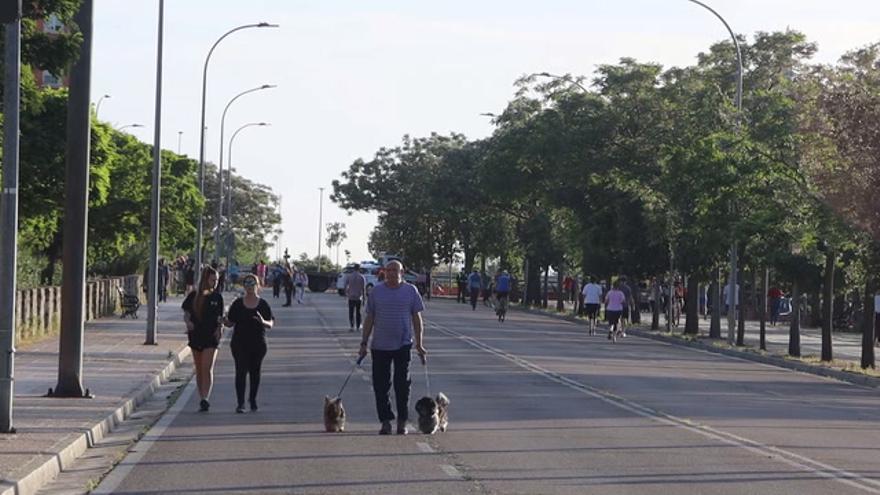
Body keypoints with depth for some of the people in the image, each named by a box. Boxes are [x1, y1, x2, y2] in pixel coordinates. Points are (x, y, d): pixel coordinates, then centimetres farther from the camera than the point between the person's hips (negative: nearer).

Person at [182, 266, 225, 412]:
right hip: (196, 335, 2)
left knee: (207, 368, -14)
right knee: (199, 370, 10)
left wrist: (220, 328, -10)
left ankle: (205, 399, -20)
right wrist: (188, 322, -13)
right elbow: (186, 314, 8)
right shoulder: (193, 296, 3)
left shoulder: (216, 297, 3)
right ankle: (202, 399, 19)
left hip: (211, 336, -2)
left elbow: (220, 317, 8)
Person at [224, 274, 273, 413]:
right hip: (240, 344, -1)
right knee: (241, 372, -9)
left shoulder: (263, 304, 2)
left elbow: (270, 325, -1)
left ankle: (252, 399, 29)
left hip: (258, 344, 1)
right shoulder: (237, 304, 2)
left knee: (255, 372, 10)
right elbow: (230, 322, 5)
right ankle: (240, 403, -10)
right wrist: (224, 322, -17)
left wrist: (263, 322, -21)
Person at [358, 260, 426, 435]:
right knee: (380, 385, 1)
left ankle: (402, 422, 10)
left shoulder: (410, 291, 3)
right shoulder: (377, 291, 6)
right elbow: (369, 318, 10)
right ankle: (385, 421, 10)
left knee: (402, 384, 0)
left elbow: (416, 318, 6)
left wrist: (419, 345, 3)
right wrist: (364, 343, 6)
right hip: (380, 346, 1)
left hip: (403, 344, -1)